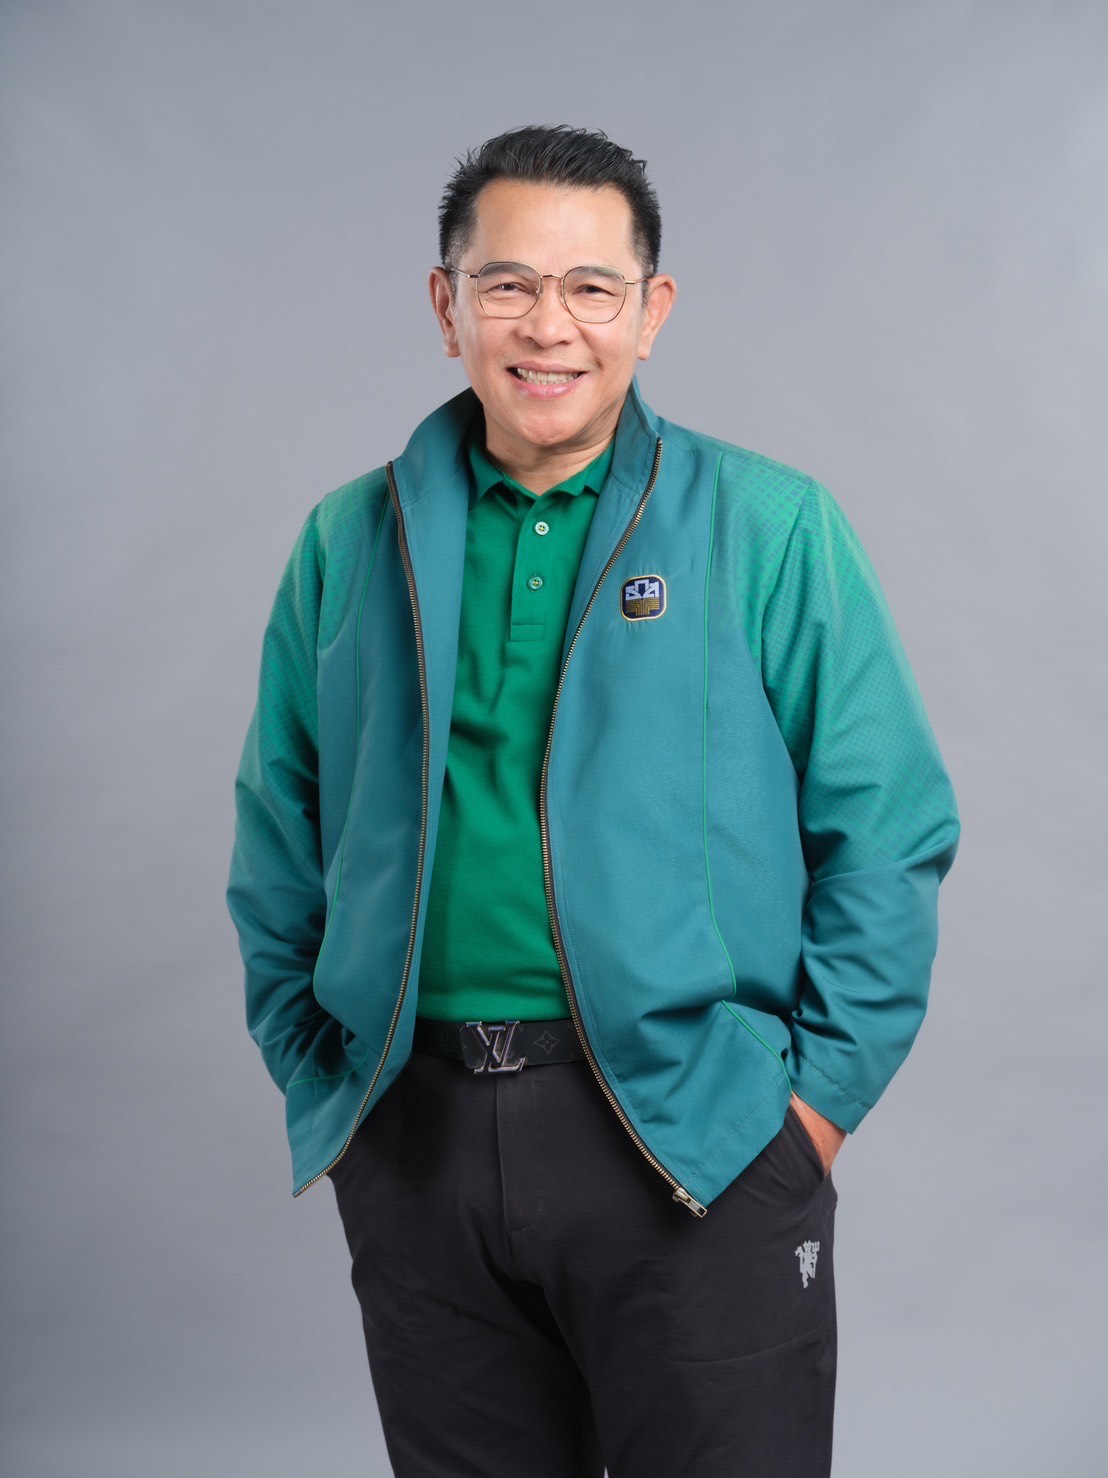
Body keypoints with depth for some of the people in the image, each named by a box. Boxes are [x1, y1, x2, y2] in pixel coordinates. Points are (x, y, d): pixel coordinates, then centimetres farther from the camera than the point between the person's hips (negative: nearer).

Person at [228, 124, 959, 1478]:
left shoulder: (773, 528, 0)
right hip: (414, 1147, 3)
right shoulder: (347, 544, 8)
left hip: (695, 1138, -2)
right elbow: (279, 843, 13)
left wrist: (822, 1093, -6)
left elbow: (886, 828, -1)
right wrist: (319, 1078, 6)